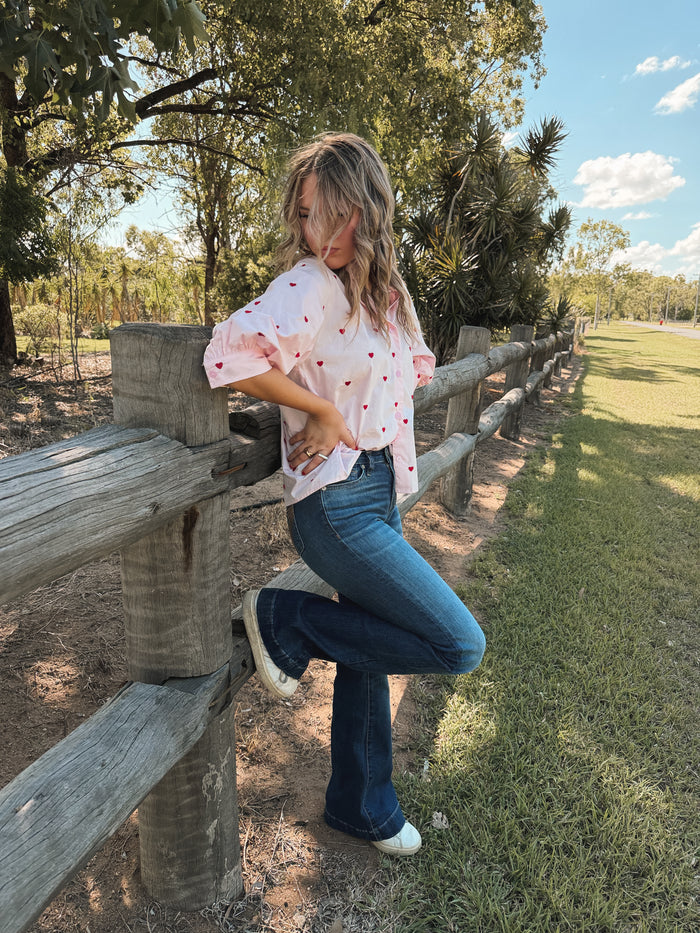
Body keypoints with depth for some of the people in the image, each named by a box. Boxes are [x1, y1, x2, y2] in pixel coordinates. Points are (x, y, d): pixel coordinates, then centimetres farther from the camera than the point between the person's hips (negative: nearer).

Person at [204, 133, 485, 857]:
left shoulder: (386, 287, 9)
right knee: (459, 645, -7)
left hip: (379, 491, 8)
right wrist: (324, 410, -17)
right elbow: (231, 353, -29)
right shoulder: (310, 284, -15)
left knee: (367, 654, 19)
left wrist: (360, 413, 4)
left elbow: (415, 366, 22)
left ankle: (361, 806, 43)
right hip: (336, 504, -8)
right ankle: (284, 619, 5)